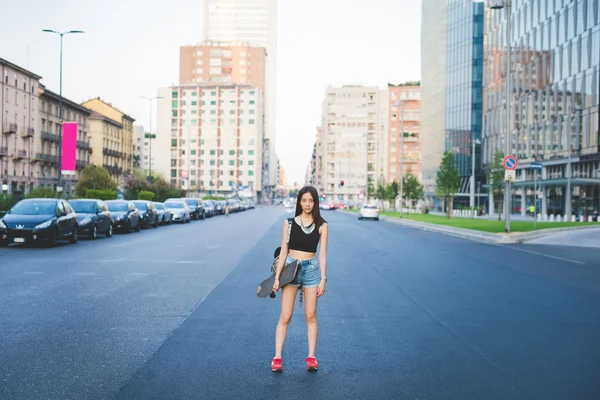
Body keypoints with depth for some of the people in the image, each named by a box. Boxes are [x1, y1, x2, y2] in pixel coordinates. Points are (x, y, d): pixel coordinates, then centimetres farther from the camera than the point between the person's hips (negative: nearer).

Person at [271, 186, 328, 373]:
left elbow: (323, 254, 1)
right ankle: (277, 358, 3)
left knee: (311, 317, 4)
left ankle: (311, 357, 11)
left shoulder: (321, 225, 2)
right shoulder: (290, 223, 2)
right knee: (285, 317, 0)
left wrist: (323, 279, -6)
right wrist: (277, 277, -1)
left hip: (311, 269, 0)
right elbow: (283, 252, 3)